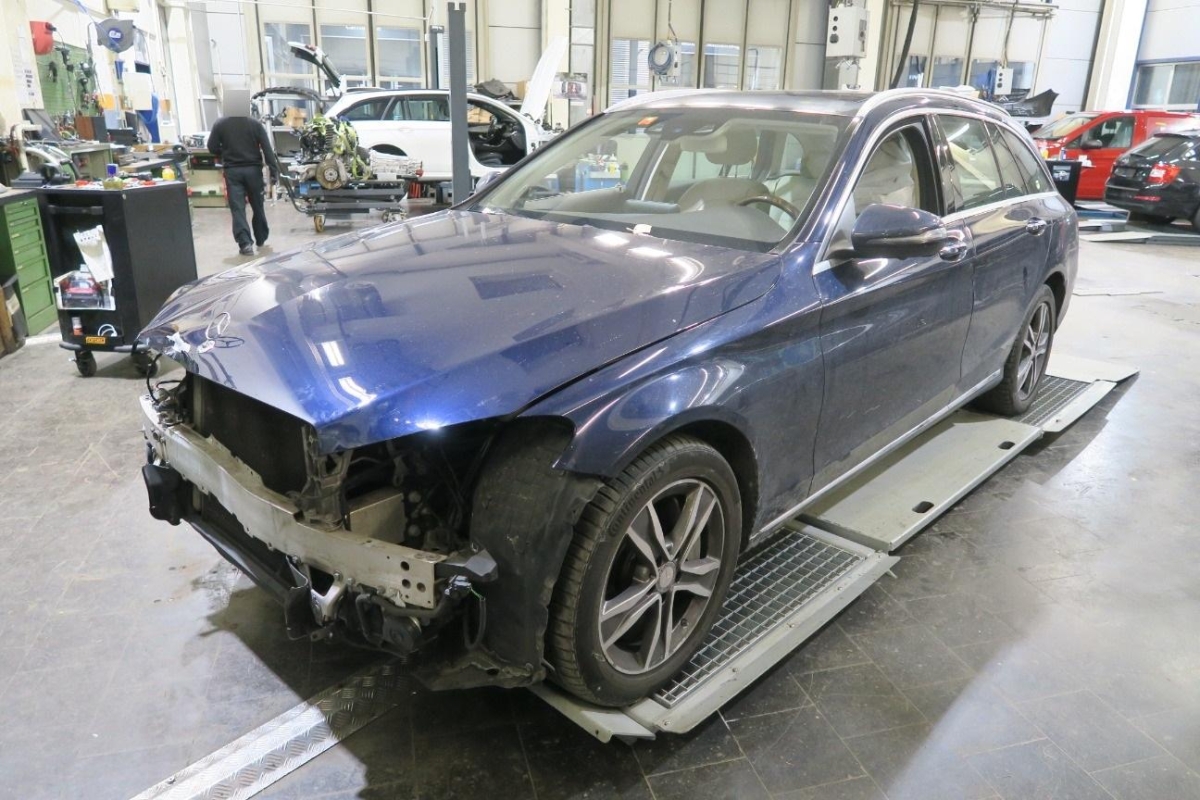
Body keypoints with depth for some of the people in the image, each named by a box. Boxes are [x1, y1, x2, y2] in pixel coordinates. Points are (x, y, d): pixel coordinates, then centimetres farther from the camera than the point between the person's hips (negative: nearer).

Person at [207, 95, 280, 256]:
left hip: (232, 170, 0)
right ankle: (261, 239, 27)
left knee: (237, 208, -2)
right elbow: (267, 149, -8)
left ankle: (245, 243, -14)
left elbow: (212, 148, 3)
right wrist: (274, 170, -8)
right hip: (253, 169, 0)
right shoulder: (255, 124, -2)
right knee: (258, 206, 15)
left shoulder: (220, 124, 0)